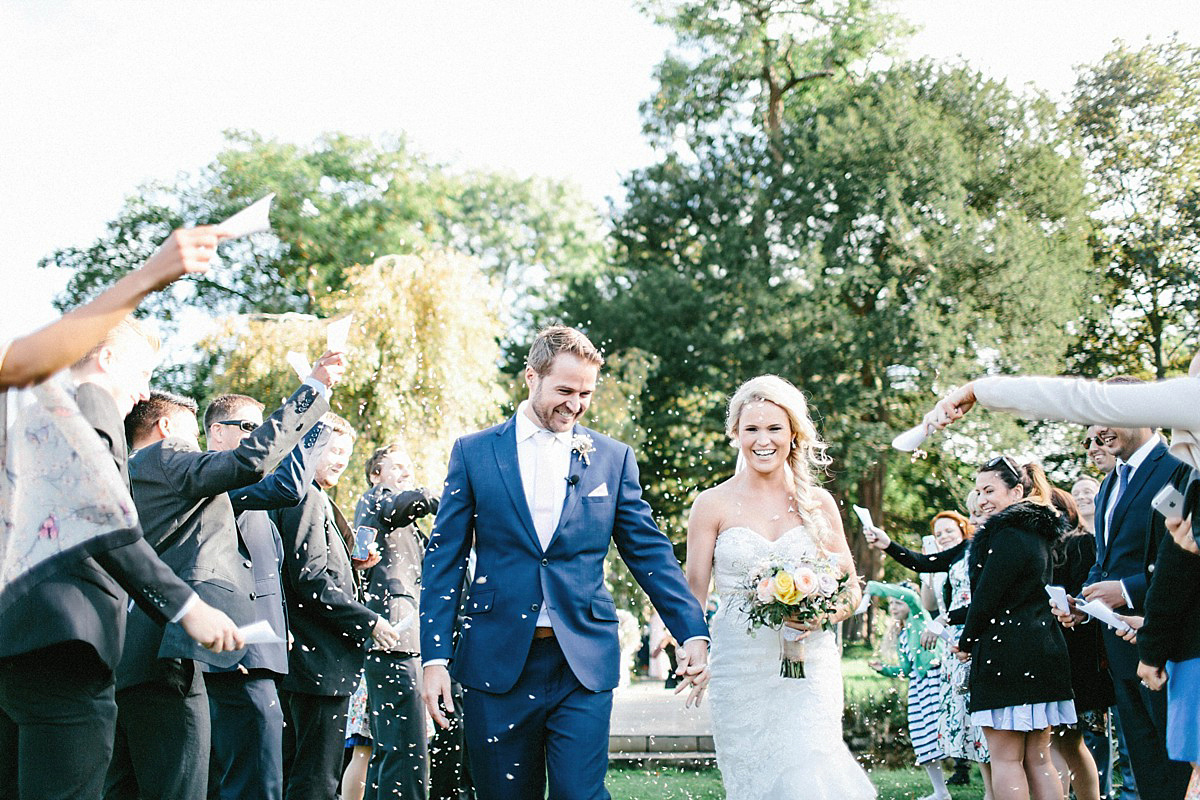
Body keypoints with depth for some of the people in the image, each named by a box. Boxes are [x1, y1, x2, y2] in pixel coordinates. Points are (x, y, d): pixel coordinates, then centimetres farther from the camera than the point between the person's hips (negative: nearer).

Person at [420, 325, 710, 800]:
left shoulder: (613, 458, 7)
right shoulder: (474, 453, 5)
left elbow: (650, 554, 8)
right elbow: (444, 561, 4)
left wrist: (692, 633, -2)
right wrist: (435, 657, -3)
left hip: (584, 664, 0)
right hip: (496, 664, 0)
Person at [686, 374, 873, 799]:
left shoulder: (817, 503, 6)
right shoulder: (713, 504, 2)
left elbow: (852, 588, 10)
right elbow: (693, 594, 3)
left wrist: (824, 615, -11)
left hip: (810, 666, 0)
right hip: (740, 667, 0)